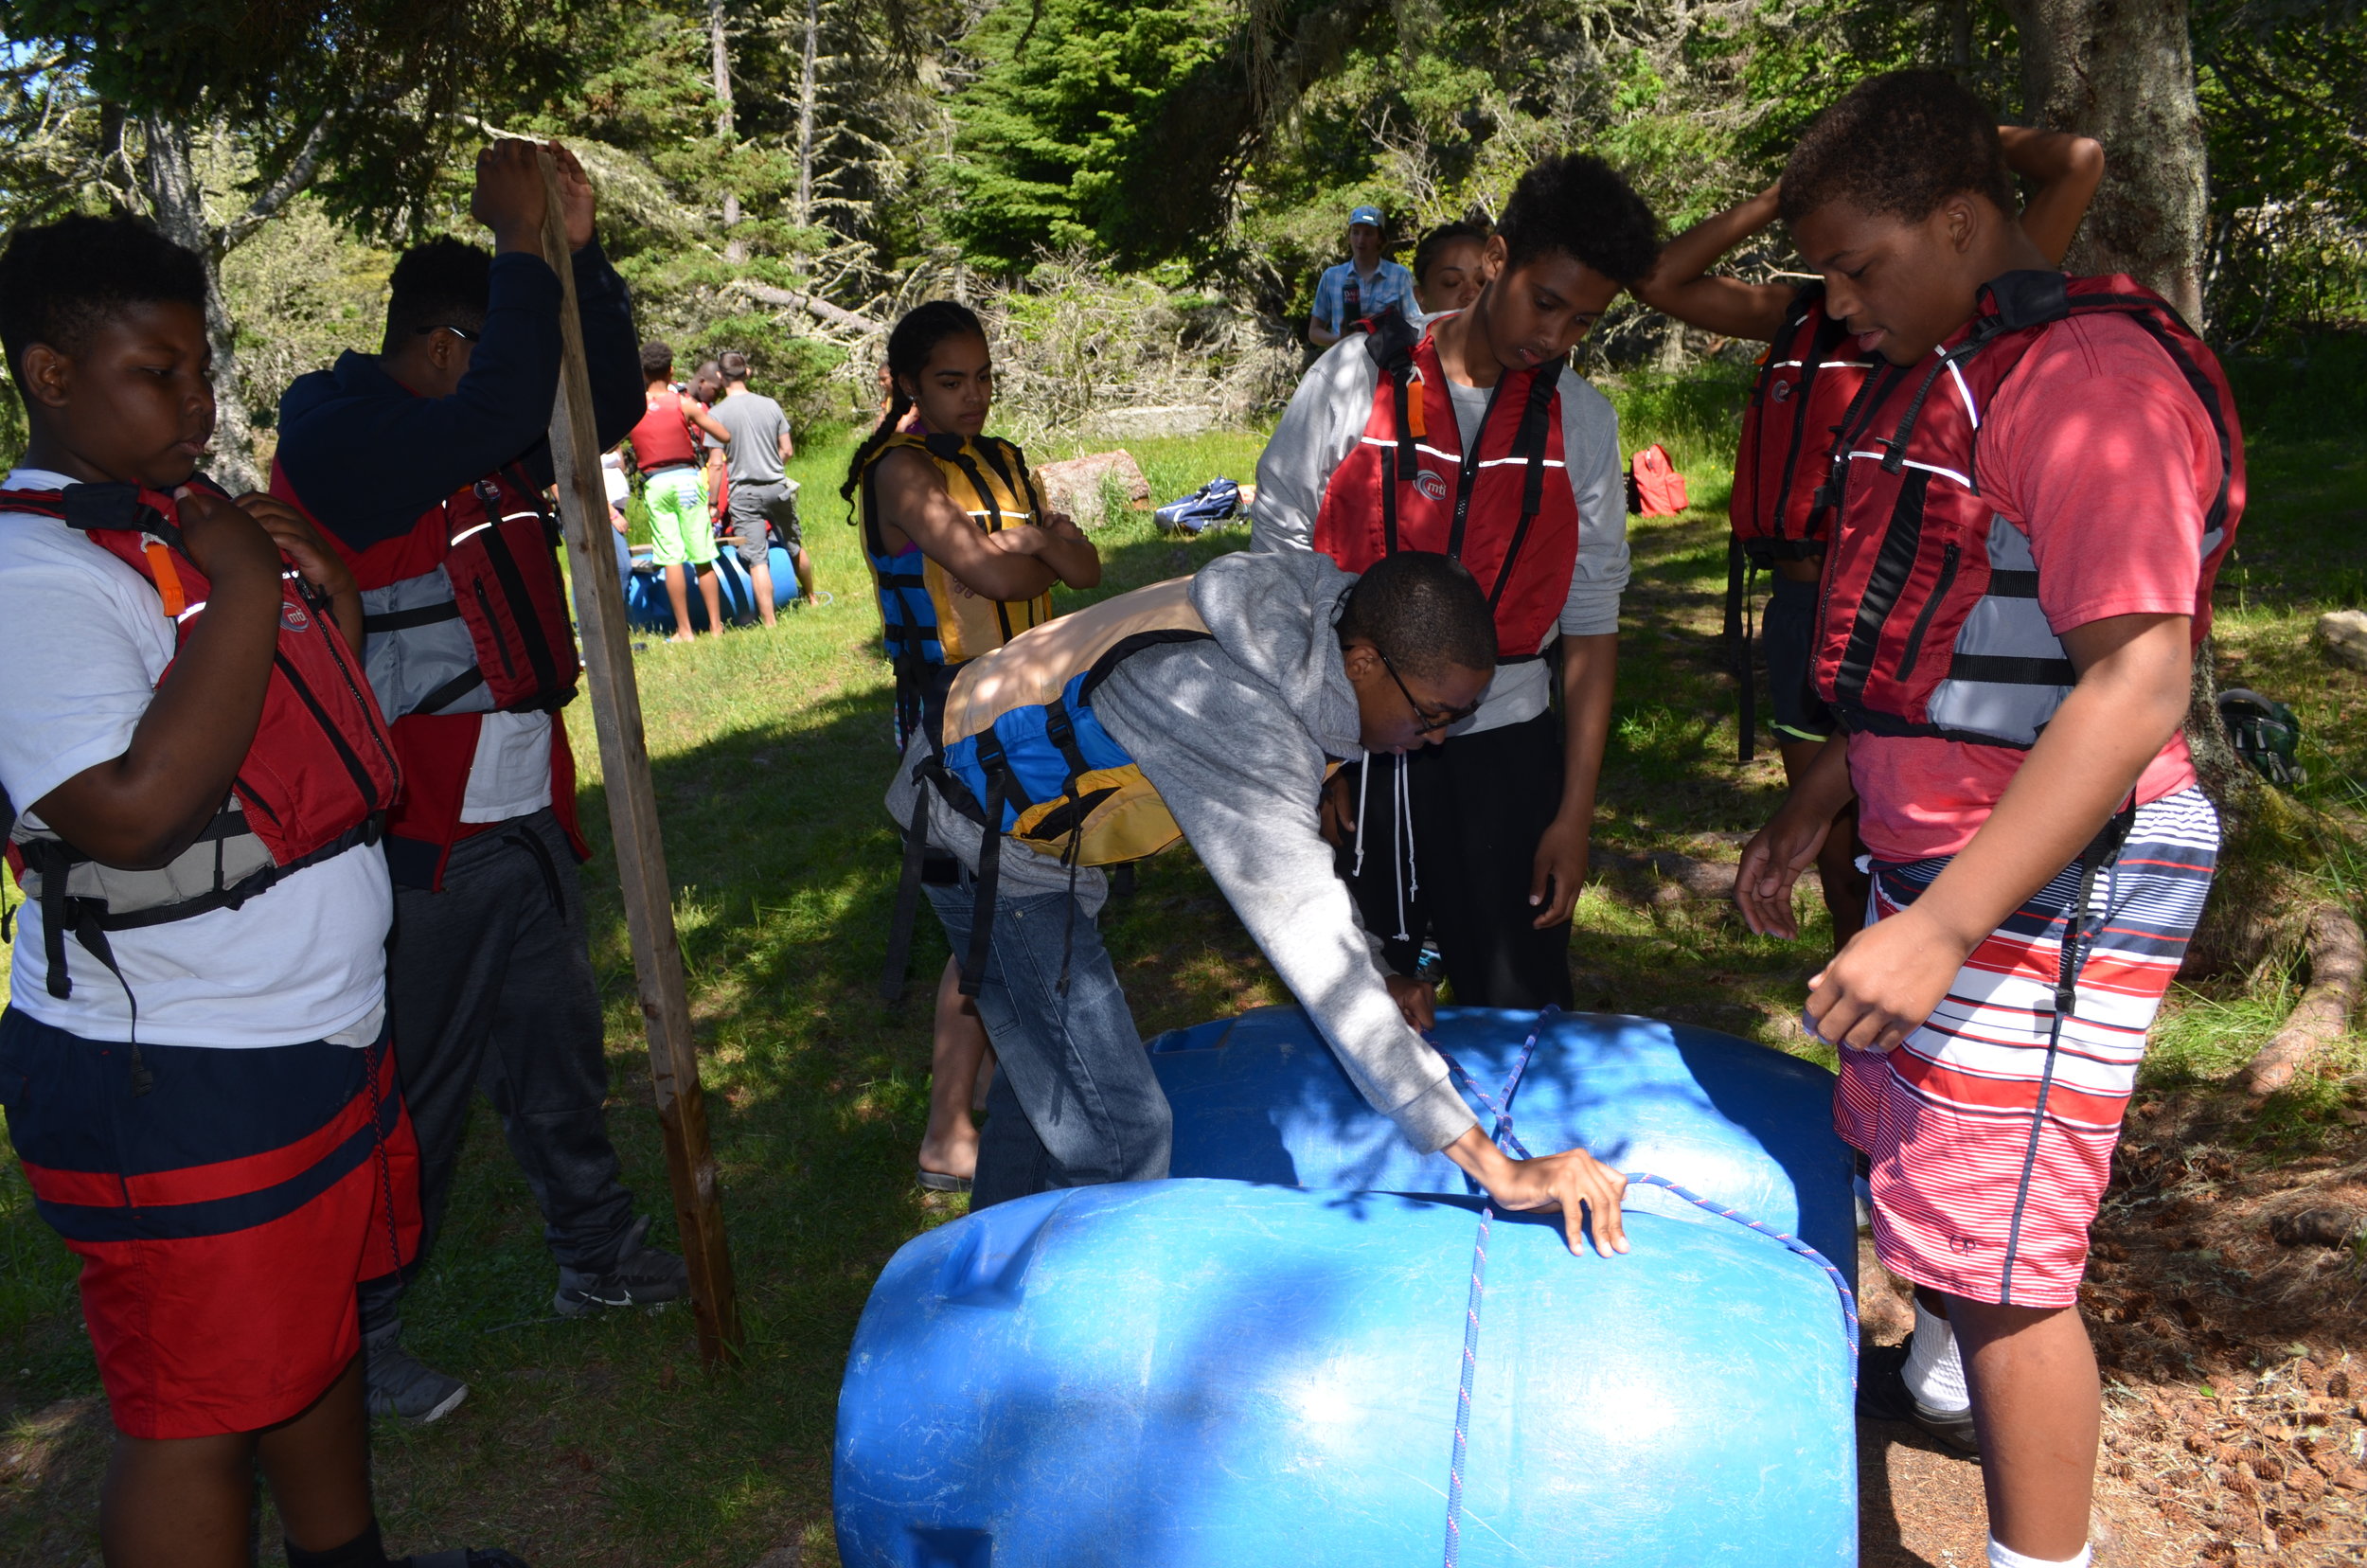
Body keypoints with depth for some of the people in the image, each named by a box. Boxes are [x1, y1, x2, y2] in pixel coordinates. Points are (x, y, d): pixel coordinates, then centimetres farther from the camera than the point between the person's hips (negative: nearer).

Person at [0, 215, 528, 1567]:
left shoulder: (196, 524, 10)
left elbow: (326, 740, 19)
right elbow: (134, 809, -32)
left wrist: (331, 589, 1)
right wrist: (247, 586, -25)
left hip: (321, 1036, 10)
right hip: (172, 1088, -10)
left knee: (316, 1322, 25)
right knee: (198, 1416, 5)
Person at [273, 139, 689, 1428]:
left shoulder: (479, 442, 11)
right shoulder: (337, 440, -16)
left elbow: (605, 404, 8)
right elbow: (494, 416, -30)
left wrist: (578, 248, -3)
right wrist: (523, 246, -20)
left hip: (524, 816, 9)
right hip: (422, 842, -8)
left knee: (557, 1047, 20)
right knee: (414, 1093, 2)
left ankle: (597, 1254, 37)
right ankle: (360, 1334, 19)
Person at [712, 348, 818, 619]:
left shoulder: (718, 413, -9)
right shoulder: (770, 405, 1)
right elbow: (787, 450, 5)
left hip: (744, 494, -3)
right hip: (778, 488, 3)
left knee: (757, 560, -5)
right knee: (795, 547, 20)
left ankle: (770, 623, -8)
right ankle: (811, 598, 39)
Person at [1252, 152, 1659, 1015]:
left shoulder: (1582, 421, 2)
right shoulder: (1356, 379, -5)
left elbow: (1591, 619, 3)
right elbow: (1279, 568, -2)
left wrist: (1576, 810, 1)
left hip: (1507, 746, 1)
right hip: (1358, 744, -1)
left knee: (1520, 1013, 5)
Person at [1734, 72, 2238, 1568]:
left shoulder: (2092, 373, -20)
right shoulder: (1948, 377, 13)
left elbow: (2137, 685, -27)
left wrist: (1943, 925, -29)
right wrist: (1812, 812, 18)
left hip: (2049, 890, -10)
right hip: (1942, 862, 10)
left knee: (2003, 1255, -4)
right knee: (1906, 1150, 25)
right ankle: (1945, 1378, 50)